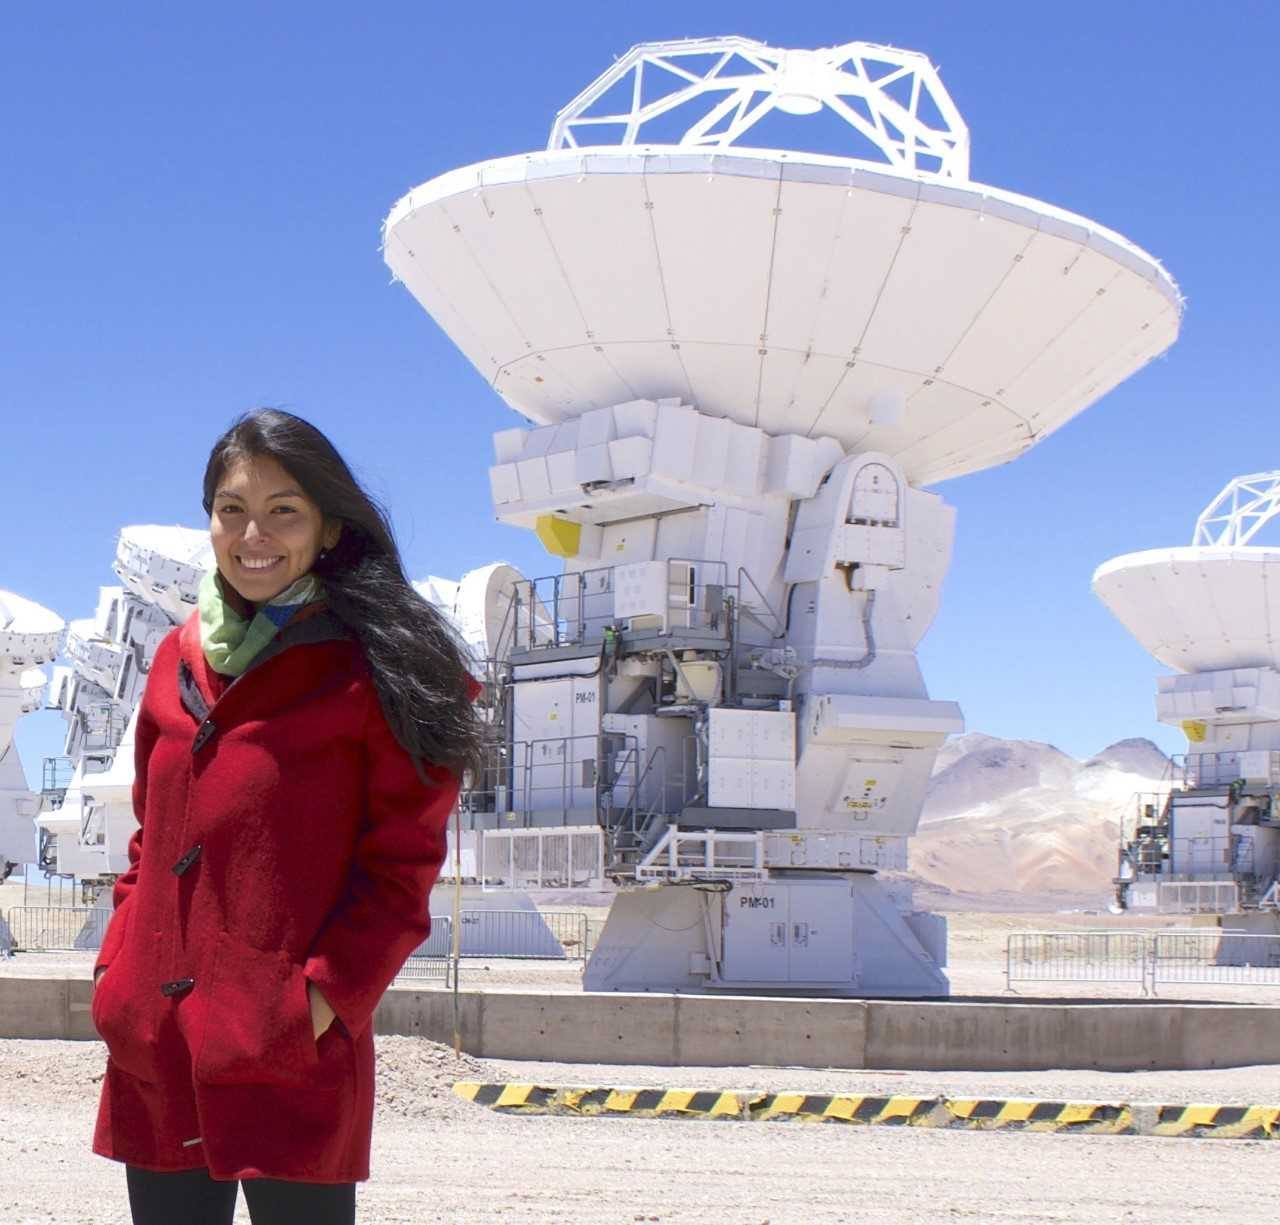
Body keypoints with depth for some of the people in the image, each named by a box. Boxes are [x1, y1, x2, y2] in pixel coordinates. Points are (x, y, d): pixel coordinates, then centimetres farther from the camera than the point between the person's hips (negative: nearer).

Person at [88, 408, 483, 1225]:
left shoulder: (375, 671, -3)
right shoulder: (182, 659, 13)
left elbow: (401, 867, -6)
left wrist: (326, 993, -16)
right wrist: (119, 965, 8)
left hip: (293, 1065, -5)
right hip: (153, 1057, 5)